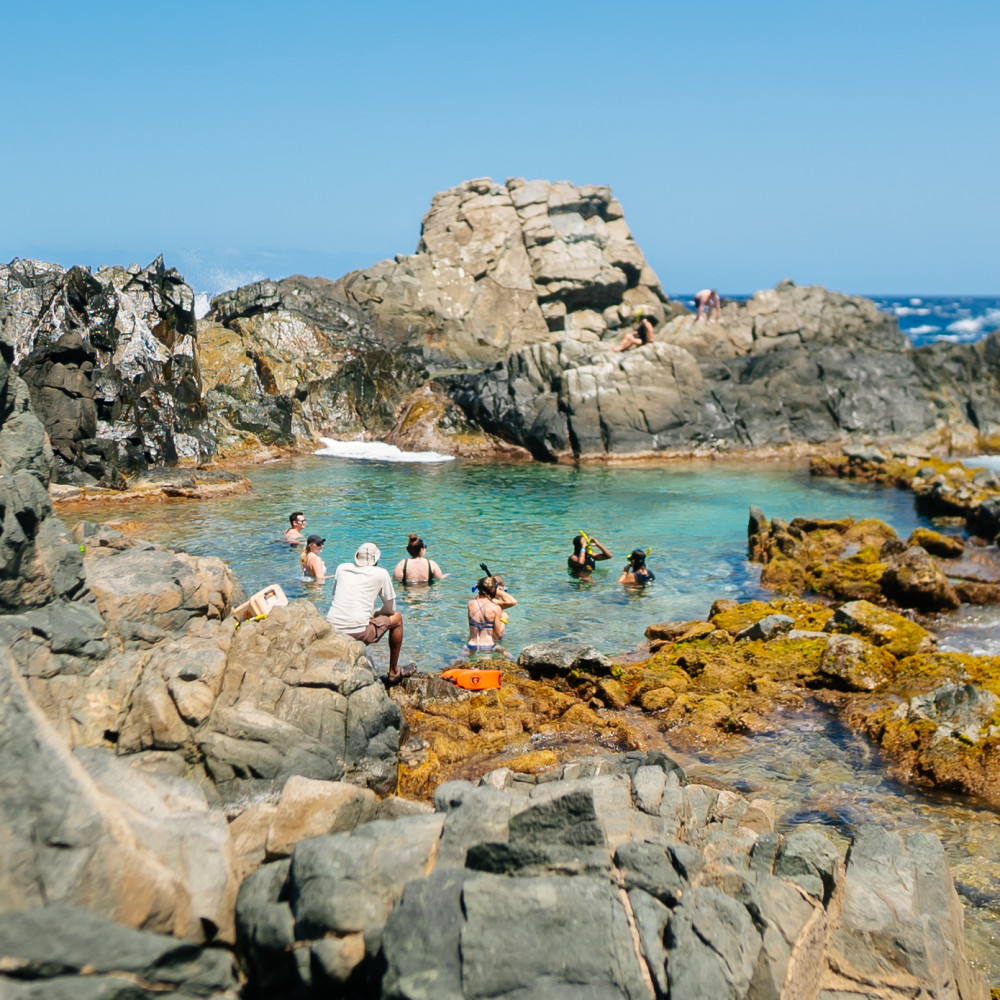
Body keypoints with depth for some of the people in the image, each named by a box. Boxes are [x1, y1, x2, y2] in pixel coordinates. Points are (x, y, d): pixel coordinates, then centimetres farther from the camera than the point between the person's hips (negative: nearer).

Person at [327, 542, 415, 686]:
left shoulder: (341, 568, 15)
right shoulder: (380, 574, 5)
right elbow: (390, 608, 11)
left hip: (331, 631, 5)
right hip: (358, 633, -5)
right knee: (397, 618, 20)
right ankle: (394, 672, 30)